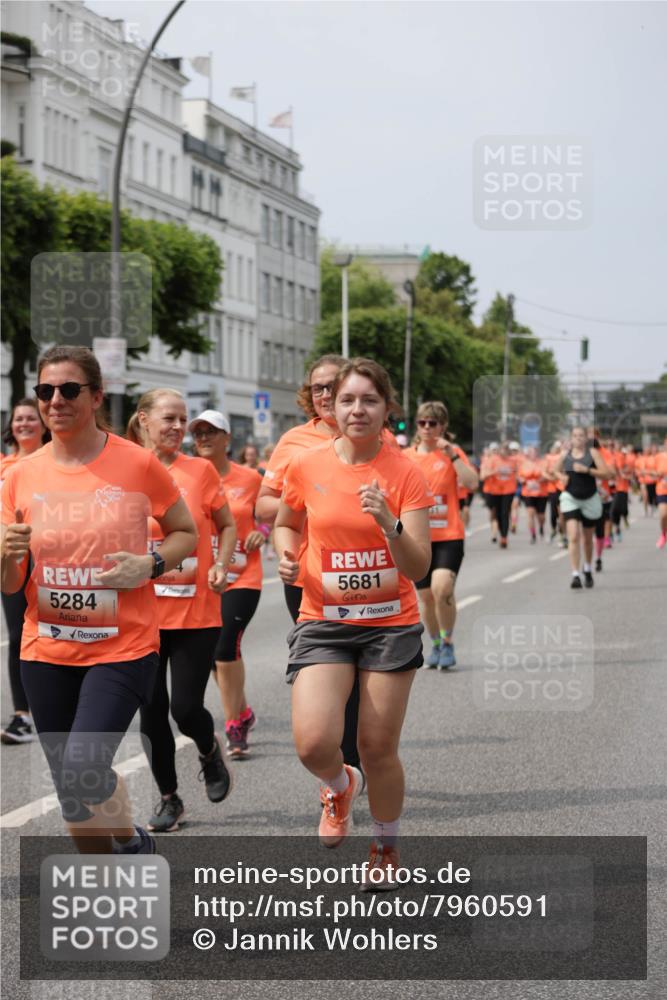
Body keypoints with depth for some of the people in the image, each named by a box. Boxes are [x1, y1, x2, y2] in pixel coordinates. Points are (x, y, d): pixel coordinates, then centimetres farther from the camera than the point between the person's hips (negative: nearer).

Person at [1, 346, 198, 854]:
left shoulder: (138, 465, -6)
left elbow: (186, 533, 8)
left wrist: (149, 564, -12)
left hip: (124, 647, -4)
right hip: (47, 650, 4)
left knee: (81, 772, -18)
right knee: (73, 787, 9)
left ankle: (130, 840, 11)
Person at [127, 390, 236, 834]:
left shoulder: (201, 470, -2)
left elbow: (227, 526, 10)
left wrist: (221, 567, -6)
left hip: (197, 611, -1)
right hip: (143, 612, 2)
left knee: (187, 709, -5)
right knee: (152, 711, 5)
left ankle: (210, 750, 30)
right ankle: (170, 798, 23)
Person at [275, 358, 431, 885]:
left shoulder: (406, 474, -8)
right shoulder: (307, 466, -3)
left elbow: (418, 569, -12)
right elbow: (285, 523, 17)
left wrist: (387, 521, -29)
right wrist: (286, 553, -4)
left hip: (390, 623, -1)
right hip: (323, 620, 1)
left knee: (379, 749, 3)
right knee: (313, 742, -17)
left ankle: (386, 845, 32)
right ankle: (340, 786, 21)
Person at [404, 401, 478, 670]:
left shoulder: (452, 452, 2)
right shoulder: (406, 457, 8)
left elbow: (472, 483, -12)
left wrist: (452, 455, -18)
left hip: (448, 536, -3)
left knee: (442, 588, -21)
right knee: (425, 596, 7)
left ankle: (448, 643, -4)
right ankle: (436, 645, 26)